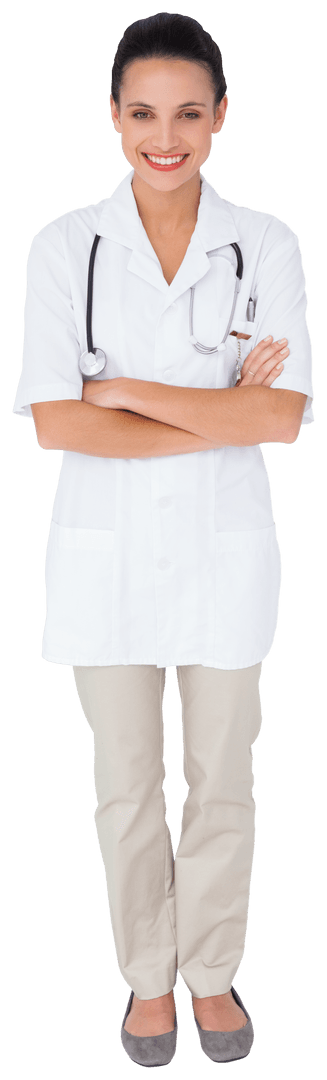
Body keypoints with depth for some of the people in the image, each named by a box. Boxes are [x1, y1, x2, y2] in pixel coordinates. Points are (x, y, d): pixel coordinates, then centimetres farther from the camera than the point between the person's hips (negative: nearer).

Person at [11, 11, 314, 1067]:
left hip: (225, 550, 0)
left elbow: (284, 415, -13)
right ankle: (148, 975, 34)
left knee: (222, 780, 13)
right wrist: (221, 416, -17)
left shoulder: (266, 244, -4)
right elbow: (54, 423, -13)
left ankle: (212, 970, 35)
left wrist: (127, 392, -16)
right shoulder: (66, 245, -5)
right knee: (127, 783, 13)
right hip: (107, 552, 0)